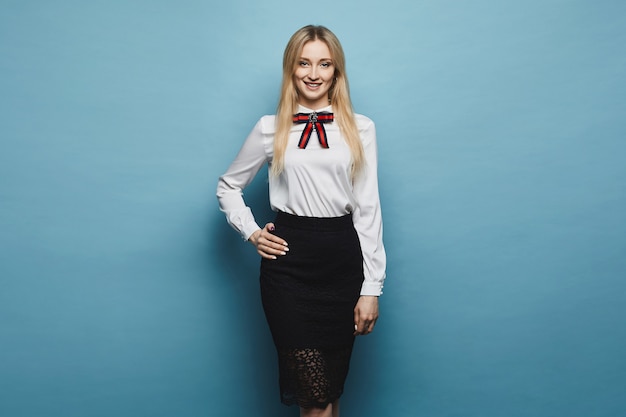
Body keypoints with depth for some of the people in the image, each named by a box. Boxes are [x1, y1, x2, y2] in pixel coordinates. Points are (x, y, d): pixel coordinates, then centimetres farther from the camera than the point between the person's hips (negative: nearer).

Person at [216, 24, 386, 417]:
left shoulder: (360, 129, 4)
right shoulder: (271, 129, 5)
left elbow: (368, 209, 2)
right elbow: (228, 186, 18)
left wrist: (372, 288, -1)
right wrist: (252, 232, 2)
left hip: (343, 261, 1)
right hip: (288, 262, -1)